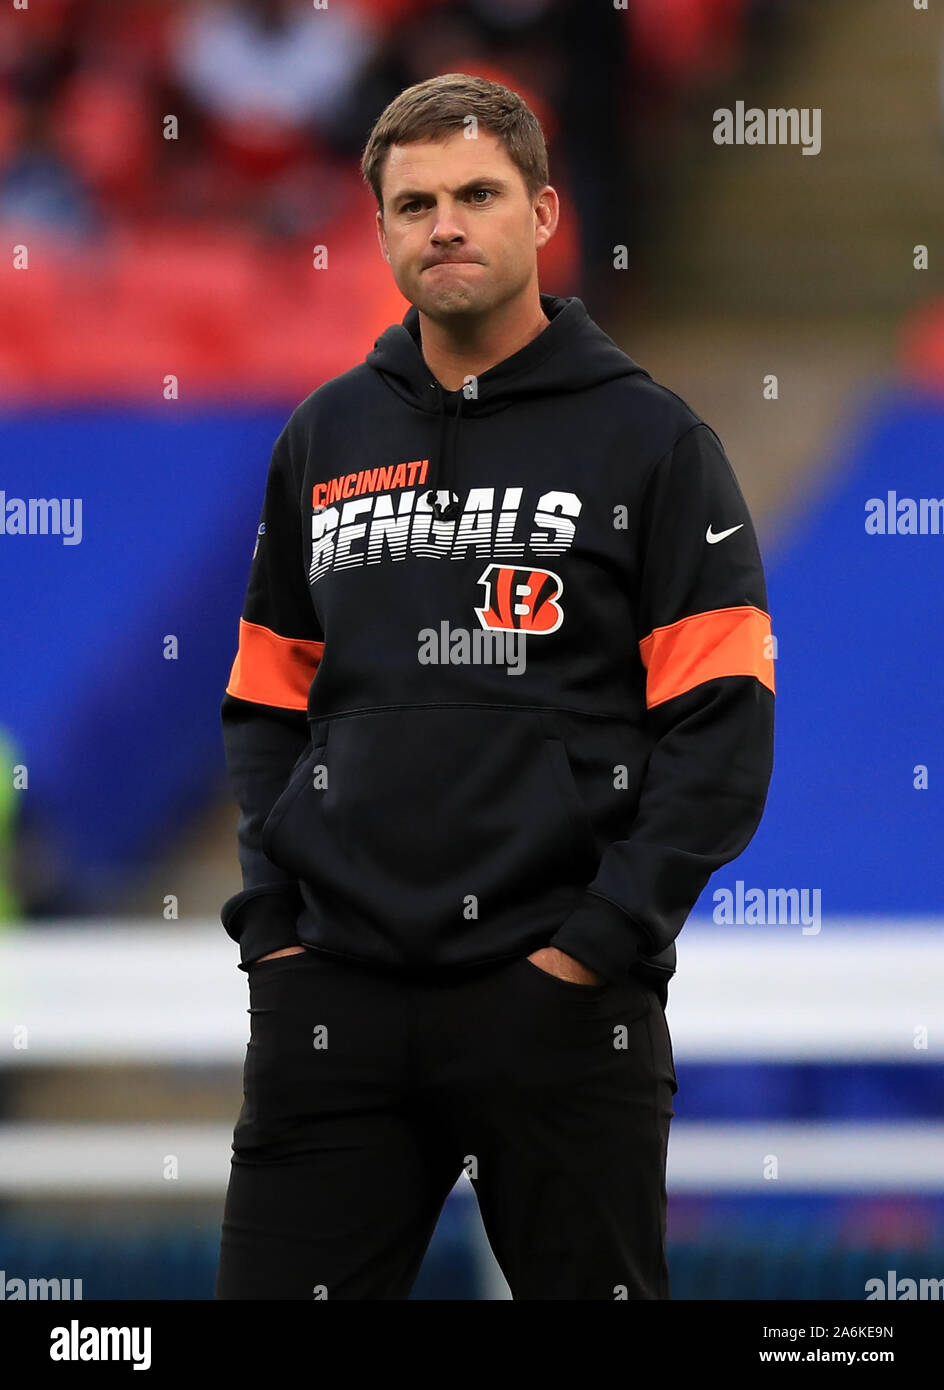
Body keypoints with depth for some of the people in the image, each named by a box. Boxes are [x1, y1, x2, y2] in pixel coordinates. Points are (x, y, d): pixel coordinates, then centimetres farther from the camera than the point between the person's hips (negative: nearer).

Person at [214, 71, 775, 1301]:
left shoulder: (648, 439, 1)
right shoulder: (327, 439, 13)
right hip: (338, 992, 3)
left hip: (559, 1001, -3)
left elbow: (721, 731, -5)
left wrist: (605, 938, -13)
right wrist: (269, 917, 4)